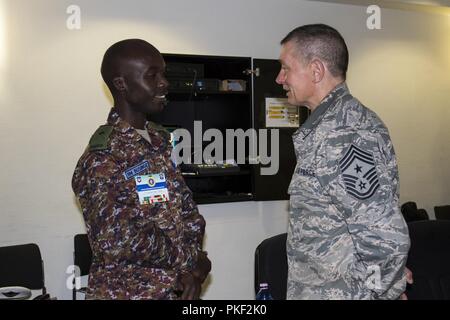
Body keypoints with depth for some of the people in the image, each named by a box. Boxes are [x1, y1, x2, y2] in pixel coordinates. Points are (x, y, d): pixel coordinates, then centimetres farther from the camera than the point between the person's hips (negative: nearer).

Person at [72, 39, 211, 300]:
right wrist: (191, 258, -14)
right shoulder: (101, 160, -18)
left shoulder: (160, 140, 4)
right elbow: (118, 242, -25)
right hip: (128, 292, -6)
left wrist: (194, 268, -9)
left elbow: (189, 212, 6)